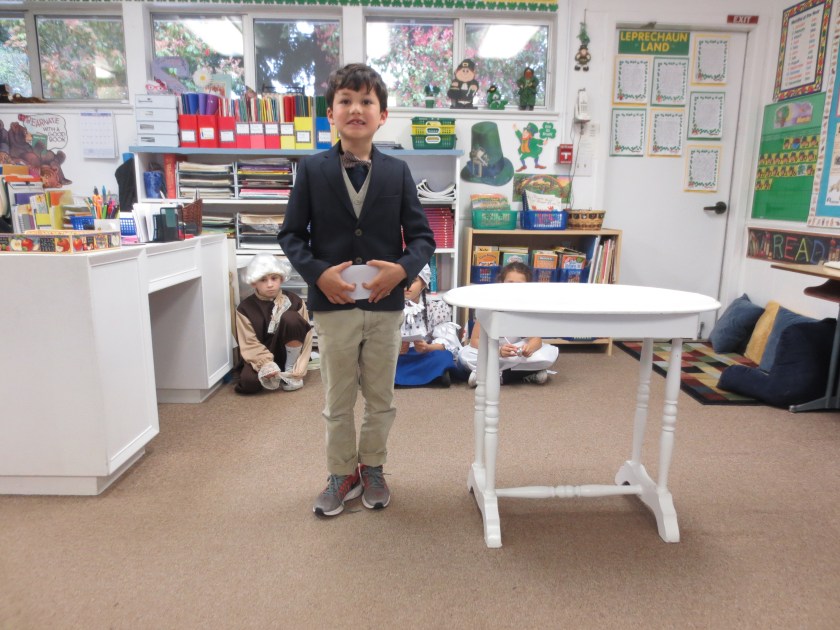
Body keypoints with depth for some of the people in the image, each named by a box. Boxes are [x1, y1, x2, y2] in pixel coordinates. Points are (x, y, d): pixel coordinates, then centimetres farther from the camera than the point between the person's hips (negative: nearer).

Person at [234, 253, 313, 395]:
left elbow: (306, 339, -9)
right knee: (249, 382, -34)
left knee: (290, 318, -28)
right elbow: (249, 344, -11)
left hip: (288, 353, 1)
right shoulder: (245, 308, -6)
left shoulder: (294, 301, -6)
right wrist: (266, 364, -29)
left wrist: (298, 370, -18)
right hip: (262, 356, 0)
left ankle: (290, 369, -11)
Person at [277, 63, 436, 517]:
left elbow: (422, 235, 1)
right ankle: (342, 474, 32)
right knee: (338, 401, 13)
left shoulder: (397, 171, 1)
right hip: (333, 304, -1)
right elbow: (291, 234, 0)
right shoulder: (312, 169, 0)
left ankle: (372, 468, 36)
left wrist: (402, 268, -17)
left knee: (380, 399, 15)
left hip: (385, 303, 1)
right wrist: (318, 273, -15)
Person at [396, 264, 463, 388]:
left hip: (424, 358, 0)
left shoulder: (436, 308, 5)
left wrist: (427, 348, -27)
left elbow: (446, 341, -6)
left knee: (443, 357, -31)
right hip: (395, 357, 1)